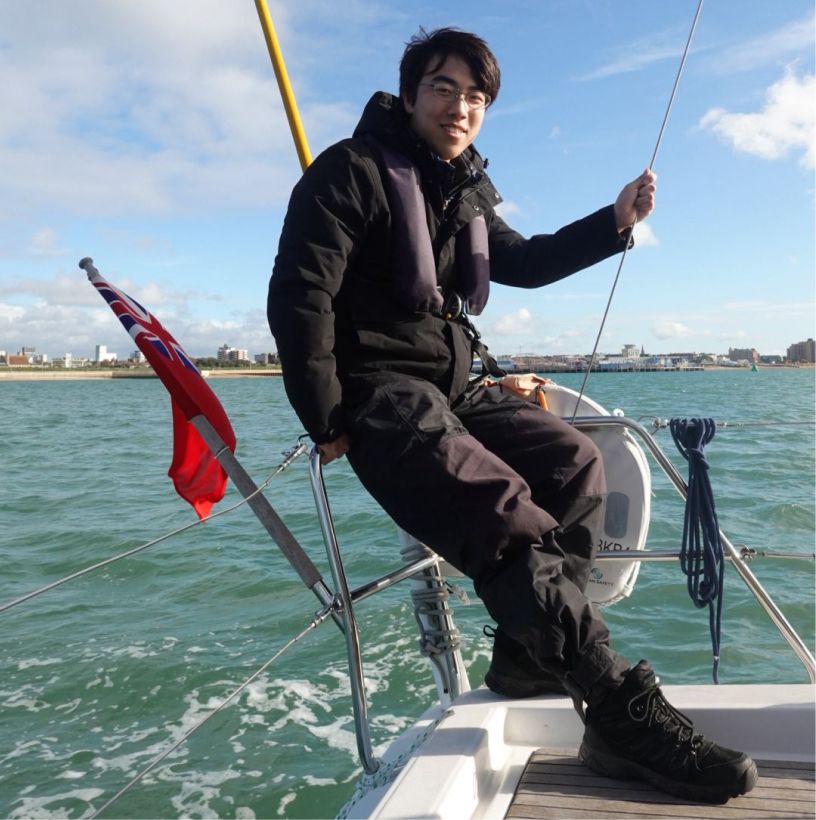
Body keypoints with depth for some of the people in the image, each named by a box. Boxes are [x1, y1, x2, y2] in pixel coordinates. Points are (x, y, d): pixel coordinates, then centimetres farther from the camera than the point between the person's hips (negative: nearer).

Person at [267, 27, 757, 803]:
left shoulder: (464, 188, 16)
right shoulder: (353, 171, -9)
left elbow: (522, 261, 29)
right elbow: (299, 297, -16)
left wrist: (613, 222, 16)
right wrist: (328, 424, -17)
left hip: (453, 387, 9)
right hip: (380, 396, -9)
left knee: (573, 461, -5)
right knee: (509, 516, -26)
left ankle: (530, 650, -3)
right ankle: (626, 717, -21)